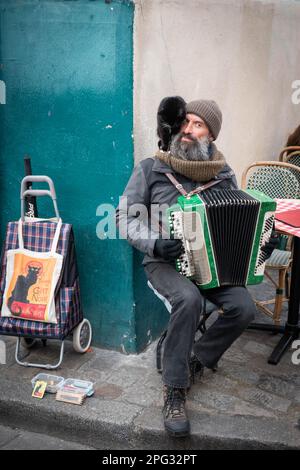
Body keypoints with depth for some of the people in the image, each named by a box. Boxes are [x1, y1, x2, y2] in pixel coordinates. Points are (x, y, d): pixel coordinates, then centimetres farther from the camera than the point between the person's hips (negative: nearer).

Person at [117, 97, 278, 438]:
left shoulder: (224, 175, 6)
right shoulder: (150, 169, -2)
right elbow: (125, 216, -5)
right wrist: (154, 242, -22)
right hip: (165, 263, -3)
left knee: (243, 308, -21)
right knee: (188, 299, -34)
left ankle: (197, 359, 6)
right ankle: (174, 391, -16)